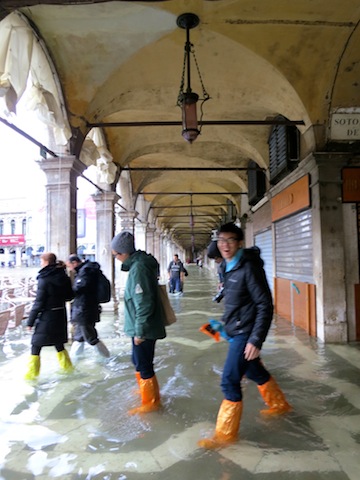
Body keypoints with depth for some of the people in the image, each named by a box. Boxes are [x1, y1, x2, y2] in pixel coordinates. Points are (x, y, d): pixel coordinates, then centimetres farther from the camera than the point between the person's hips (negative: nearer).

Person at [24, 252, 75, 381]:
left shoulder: (44, 279, -16)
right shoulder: (64, 277, 1)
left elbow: (39, 303, -16)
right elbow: (70, 296, 10)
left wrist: (30, 321, -9)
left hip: (47, 317, -6)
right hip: (60, 315, 7)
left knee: (36, 346, 6)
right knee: (59, 343, 20)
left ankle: (32, 373, 12)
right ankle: (67, 366, 29)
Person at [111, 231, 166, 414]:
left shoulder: (138, 268, -25)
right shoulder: (140, 263, 6)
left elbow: (144, 304, -26)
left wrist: (139, 331, -19)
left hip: (144, 329, -10)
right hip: (144, 327, 10)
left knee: (143, 365, 6)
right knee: (138, 361, 24)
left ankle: (150, 402, 23)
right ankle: (148, 391, 43)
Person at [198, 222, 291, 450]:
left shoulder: (249, 267, -20)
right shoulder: (230, 266, 5)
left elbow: (265, 305, -22)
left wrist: (256, 340, -24)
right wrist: (226, 324, 20)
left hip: (245, 333, -9)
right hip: (236, 331, 9)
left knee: (229, 381, -4)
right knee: (255, 372, 25)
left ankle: (226, 434, 14)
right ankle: (279, 405, 48)